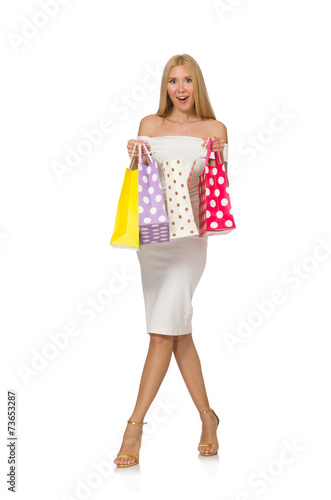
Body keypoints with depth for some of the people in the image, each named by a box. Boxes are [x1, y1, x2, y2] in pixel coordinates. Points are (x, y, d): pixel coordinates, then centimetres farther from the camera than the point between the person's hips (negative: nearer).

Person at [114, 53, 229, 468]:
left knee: (163, 330, -14)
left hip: (189, 233, -3)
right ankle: (207, 417, 21)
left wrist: (218, 160, -11)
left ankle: (135, 425, -7)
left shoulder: (215, 130, 7)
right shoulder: (149, 125, 12)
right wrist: (134, 157, -7)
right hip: (151, 232, 3)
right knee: (178, 331, 7)